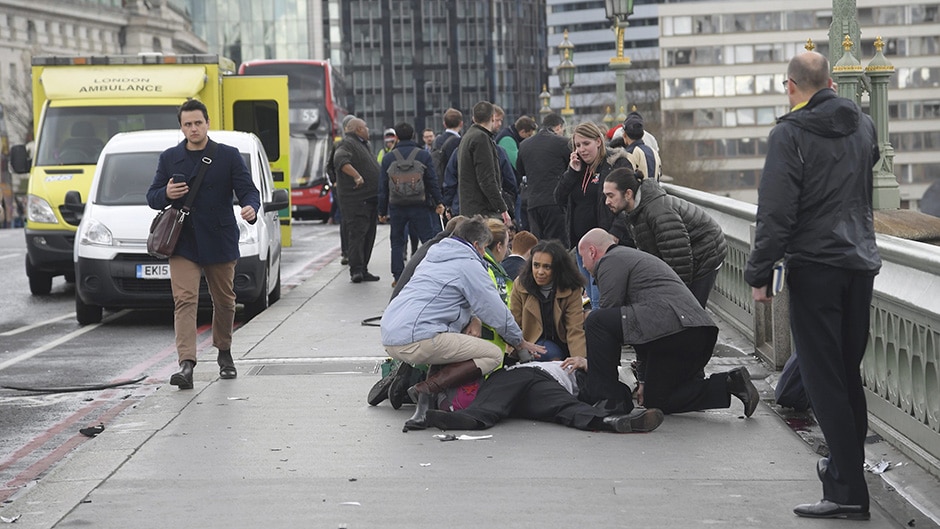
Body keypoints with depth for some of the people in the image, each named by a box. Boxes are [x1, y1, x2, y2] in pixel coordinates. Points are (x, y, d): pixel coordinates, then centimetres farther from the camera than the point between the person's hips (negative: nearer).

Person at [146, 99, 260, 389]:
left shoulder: (229, 156, 1)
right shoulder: (169, 158, 8)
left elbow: (248, 190, -4)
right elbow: (152, 197, 11)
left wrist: (251, 208, -27)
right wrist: (166, 194, -13)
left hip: (220, 243, 0)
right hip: (182, 243, 0)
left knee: (224, 301, 13)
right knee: (185, 300, -13)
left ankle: (224, 353, 35)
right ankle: (186, 364, -21)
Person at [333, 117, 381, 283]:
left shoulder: (362, 145, 25)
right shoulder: (347, 144, -8)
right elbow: (340, 160, -28)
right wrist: (356, 176, -35)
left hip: (370, 199, 10)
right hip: (356, 199, -10)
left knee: (368, 235, 10)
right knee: (357, 233, -14)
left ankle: (362, 270, 15)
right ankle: (356, 269, -18)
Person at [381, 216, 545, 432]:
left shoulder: (433, 256, 26)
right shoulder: (469, 265, 0)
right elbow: (496, 311, 3)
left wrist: (472, 322, 17)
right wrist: (521, 342, 17)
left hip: (389, 336, 9)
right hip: (418, 339, -9)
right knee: (493, 355, -5)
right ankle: (426, 388, -18)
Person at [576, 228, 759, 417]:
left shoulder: (610, 261, 5)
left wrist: (591, 360, 12)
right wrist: (643, 380, 36)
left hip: (670, 328, -10)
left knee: (596, 321, -8)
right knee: (656, 400, 19)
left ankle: (609, 399, -6)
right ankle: (728, 383, 8)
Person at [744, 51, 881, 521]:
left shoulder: (790, 134, -10)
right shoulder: (863, 126, 11)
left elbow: (775, 211, -14)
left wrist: (759, 273, -9)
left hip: (814, 267, -6)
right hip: (861, 262, 7)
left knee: (824, 378, -5)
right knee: (849, 372, 18)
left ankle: (848, 490, -8)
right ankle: (849, 462, 29)